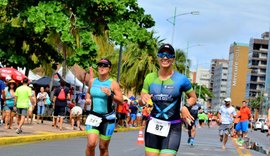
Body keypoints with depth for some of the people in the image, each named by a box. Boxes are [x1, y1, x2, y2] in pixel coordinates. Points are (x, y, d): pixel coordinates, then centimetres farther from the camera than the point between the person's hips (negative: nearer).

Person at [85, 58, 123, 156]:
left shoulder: (113, 84, -7)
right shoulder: (92, 82, 4)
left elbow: (121, 101, -10)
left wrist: (110, 95, -26)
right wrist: (88, 98, 3)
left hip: (108, 117, -2)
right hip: (93, 116, 2)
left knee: (103, 147, 6)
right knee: (91, 144, -16)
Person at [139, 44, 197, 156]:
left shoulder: (181, 79, -4)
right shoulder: (150, 78, 5)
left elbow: (193, 97, 10)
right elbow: (141, 103, 10)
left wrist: (186, 107, -11)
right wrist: (143, 99, -14)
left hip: (172, 127, -3)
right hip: (153, 125, 3)